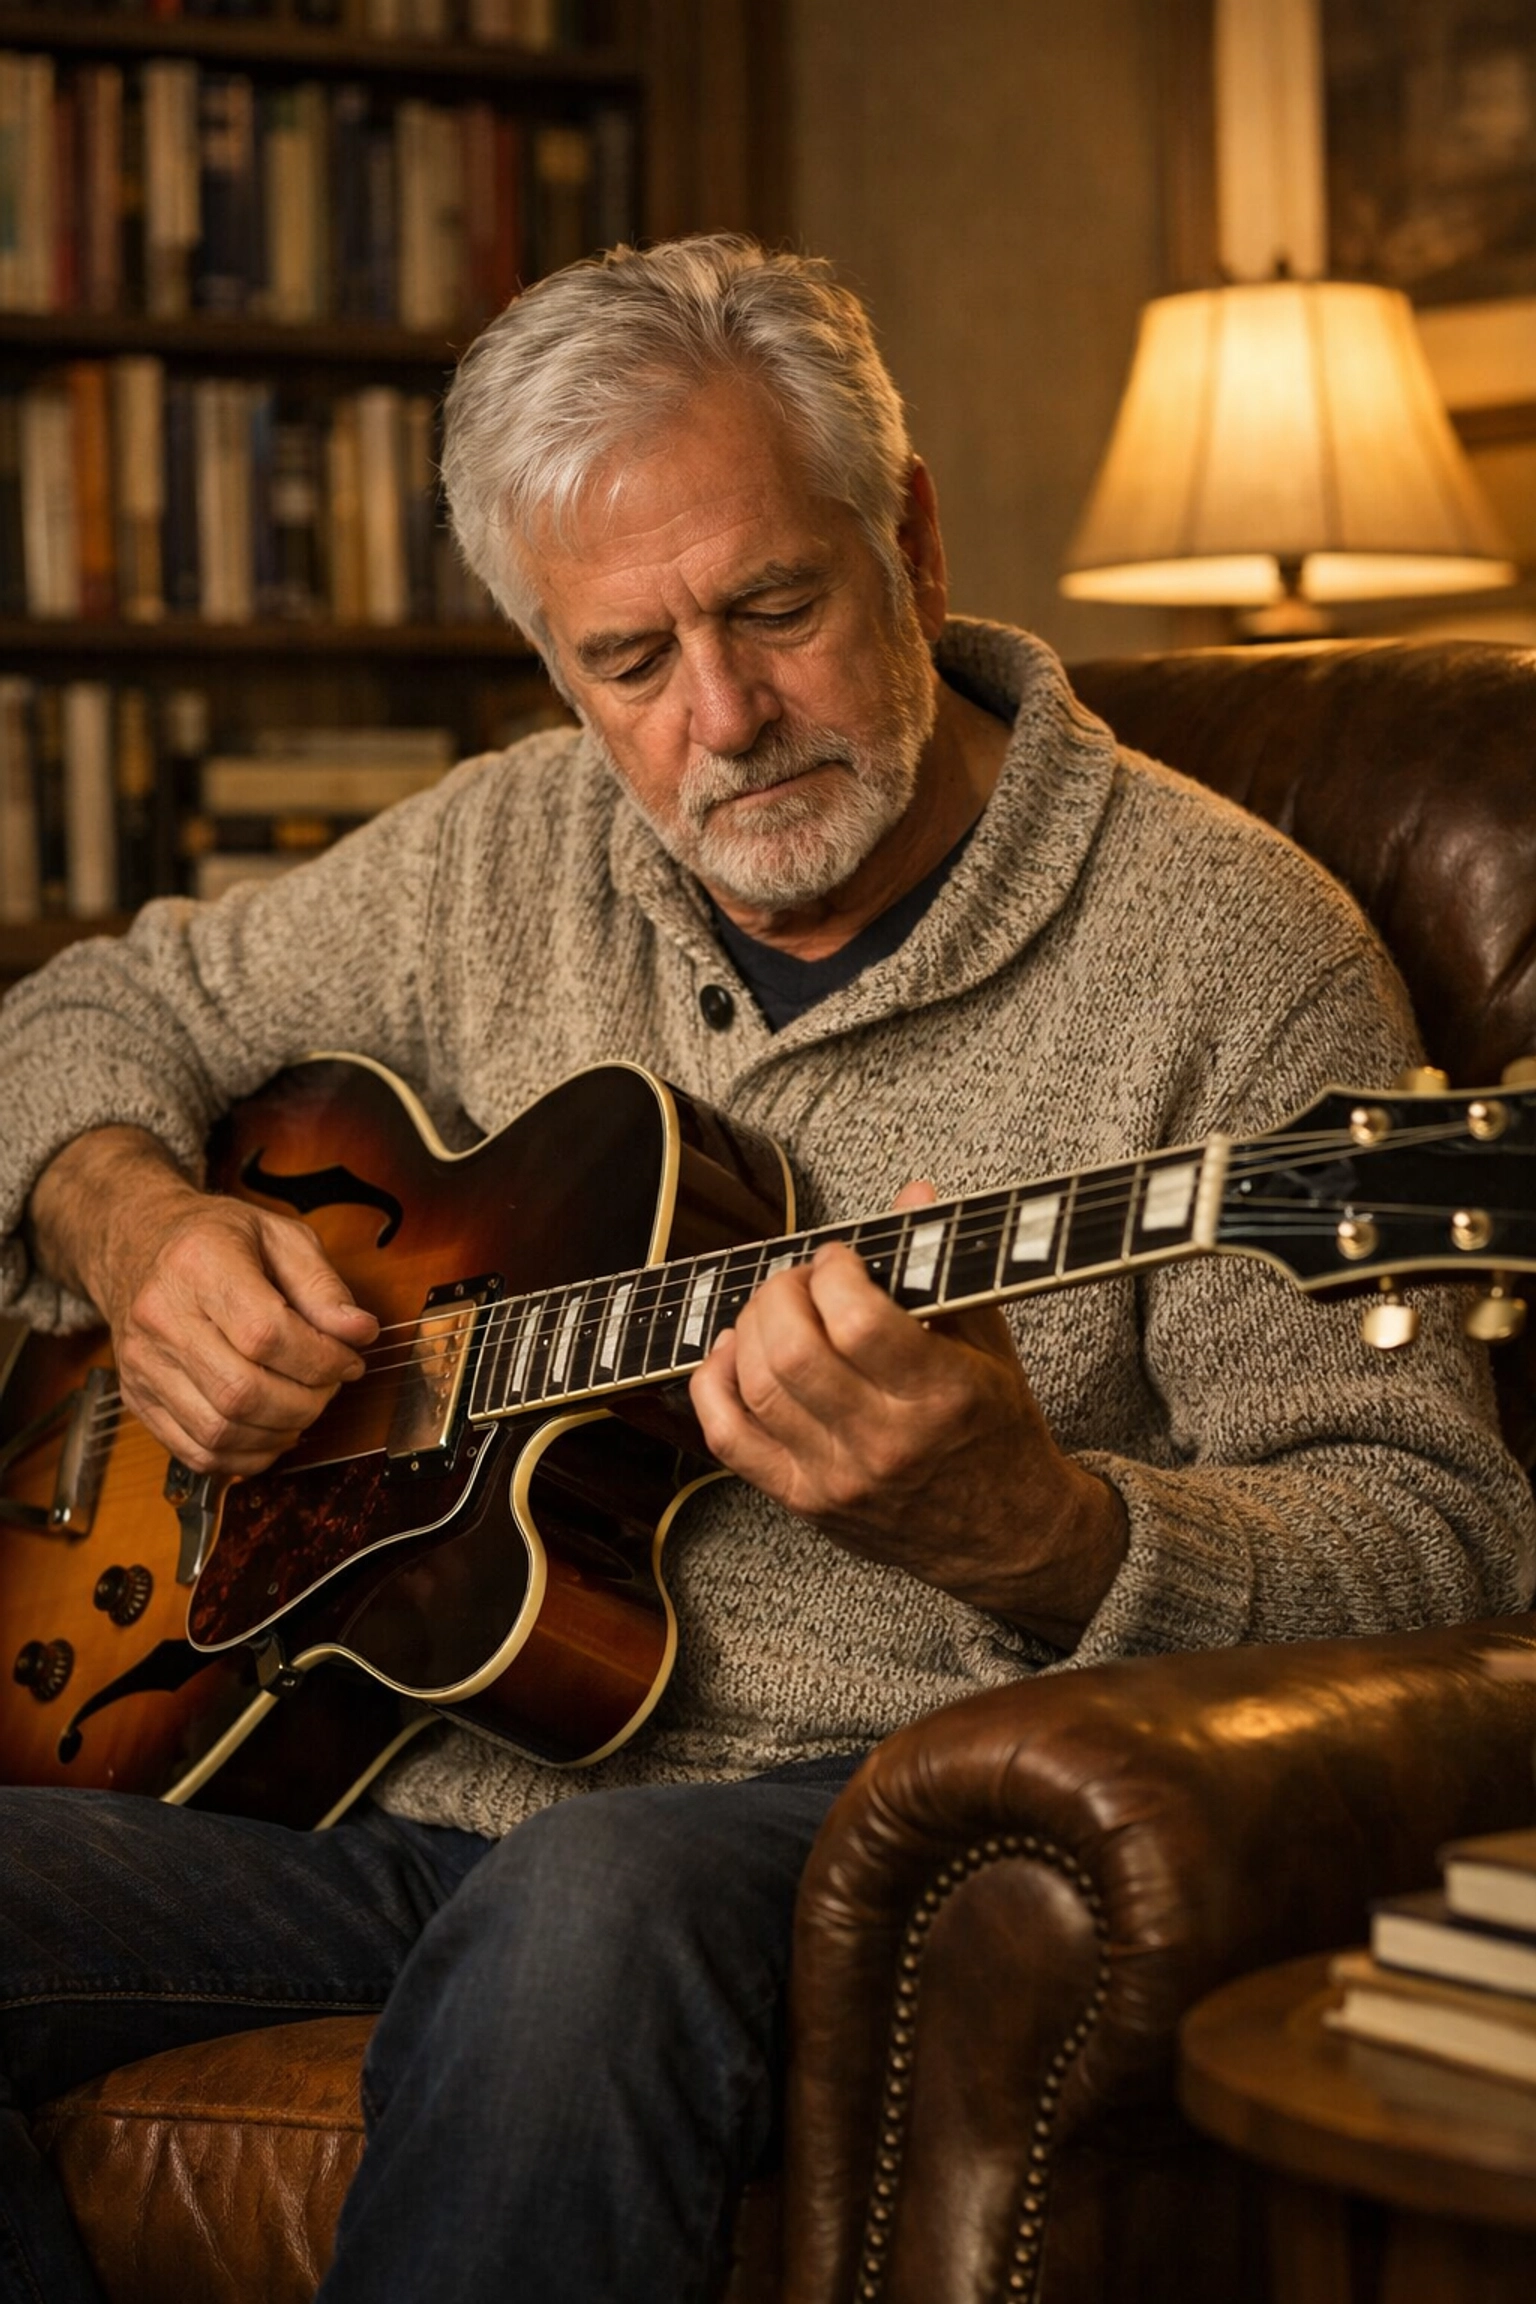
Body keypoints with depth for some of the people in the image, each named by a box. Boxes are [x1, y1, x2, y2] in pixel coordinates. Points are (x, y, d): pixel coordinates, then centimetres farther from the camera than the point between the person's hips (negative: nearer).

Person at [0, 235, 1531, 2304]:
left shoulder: (1224, 951, -9)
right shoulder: (508, 857, 9)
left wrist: (1021, 1530, -33)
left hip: (849, 1801, -5)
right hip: (387, 1765, 6)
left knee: (588, 1918, -39)